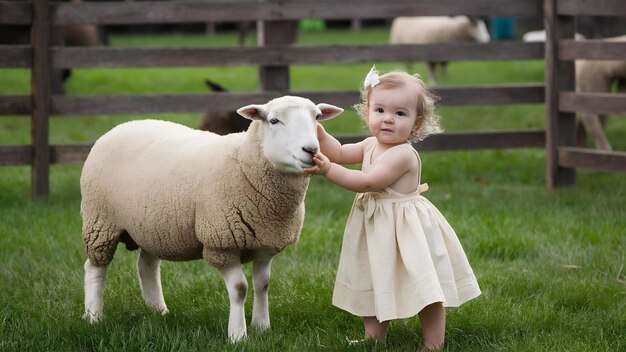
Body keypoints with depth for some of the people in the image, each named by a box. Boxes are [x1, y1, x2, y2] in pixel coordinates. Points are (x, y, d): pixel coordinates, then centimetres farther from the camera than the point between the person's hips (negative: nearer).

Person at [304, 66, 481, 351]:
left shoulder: (403, 155, -24)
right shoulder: (371, 145, 4)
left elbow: (367, 182, -28)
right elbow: (340, 153, 19)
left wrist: (328, 170, -28)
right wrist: (319, 133, 2)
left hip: (407, 230, -9)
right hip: (376, 230, 9)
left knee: (425, 289, -4)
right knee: (373, 285, 19)